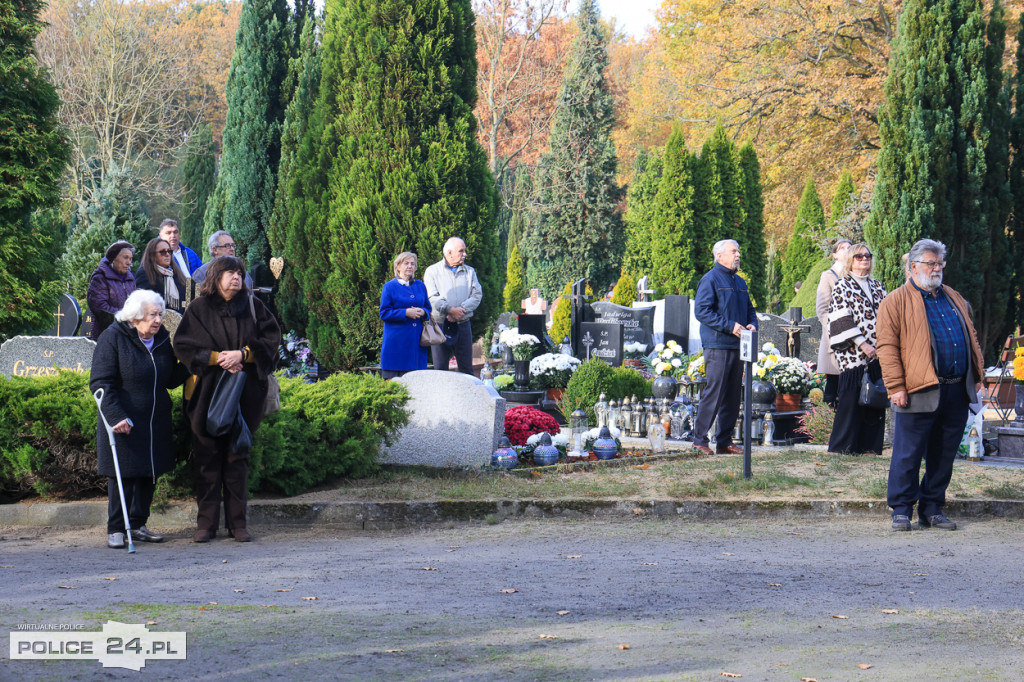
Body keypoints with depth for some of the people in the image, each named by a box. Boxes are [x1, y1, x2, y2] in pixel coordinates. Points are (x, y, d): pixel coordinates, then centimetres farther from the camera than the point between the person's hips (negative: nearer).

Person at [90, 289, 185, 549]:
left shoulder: (162, 338, 6)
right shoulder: (113, 338, -11)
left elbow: (170, 381, 15)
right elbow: (100, 383, -14)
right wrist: (116, 417, -23)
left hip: (156, 421, 6)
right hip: (122, 420, -6)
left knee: (149, 473, 10)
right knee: (122, 474, -2)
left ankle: (138, 524, 22)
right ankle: (116, 529, 7)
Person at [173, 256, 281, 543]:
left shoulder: (252, 306, 8)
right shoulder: (199, 308, 3)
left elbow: (271, 339, 3)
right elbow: (183, 345, -3)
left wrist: (242, 354, -12)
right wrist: (217, 358, -14)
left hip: (243, 396, 1)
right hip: (207, 393, -1)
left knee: (237, 457, 4)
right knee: (207, 457, -1)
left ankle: (237, 522, 8)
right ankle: (206, 523, 4)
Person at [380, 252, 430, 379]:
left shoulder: (420, 286, 14)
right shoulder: (390, 287, 2)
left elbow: (428, 308, 19)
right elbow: (384, 313, -4)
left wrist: (423, 312, -6)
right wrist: (406, 313, -15)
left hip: (416, 340, 4)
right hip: (397, 342, -4)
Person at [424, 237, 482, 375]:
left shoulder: (469, 272, 15)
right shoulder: (432, 271, 4)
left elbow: (477, 295, 3)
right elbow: (431, 298, -8)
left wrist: (462, 310, -12)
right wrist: (450, 310, -19)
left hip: (463, 325, 3)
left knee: (466, 369, 3)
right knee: (440, 369, -1)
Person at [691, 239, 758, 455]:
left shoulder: (739, 282, 19)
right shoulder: (711, 280, -6)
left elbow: (749, 309, 27)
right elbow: (701, 310, -14)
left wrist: (752, 324, 4)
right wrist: (730, 326, -18)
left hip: (736, 346, 8)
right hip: (717, 346, -8)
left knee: (733, 395, 9)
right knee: (714, 393, -10)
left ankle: (725, 441, 15)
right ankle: (699, 439, -4)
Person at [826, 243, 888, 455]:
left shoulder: (877, 287, 19)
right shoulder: (842, 286, 0)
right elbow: (842, 320, -9)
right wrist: (862, 344, -16)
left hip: (877, 353, 6)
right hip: (854, 354, -6)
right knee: (852, 399, -6)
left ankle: (870, 446, 11)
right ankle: (843, 447, 1)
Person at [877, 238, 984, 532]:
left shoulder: (954, 299, 19)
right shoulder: (896, 302, -1)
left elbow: (972, 340, 24)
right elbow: (887, 346, -7)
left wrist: (977, 376, 15)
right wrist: (896, 386, -14)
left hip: (956, 392, 6)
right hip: (919, 392, -6)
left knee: (944, 455, 9)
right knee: (908, 455, -2)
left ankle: (932, 509, 17)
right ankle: (901, 510, 6)